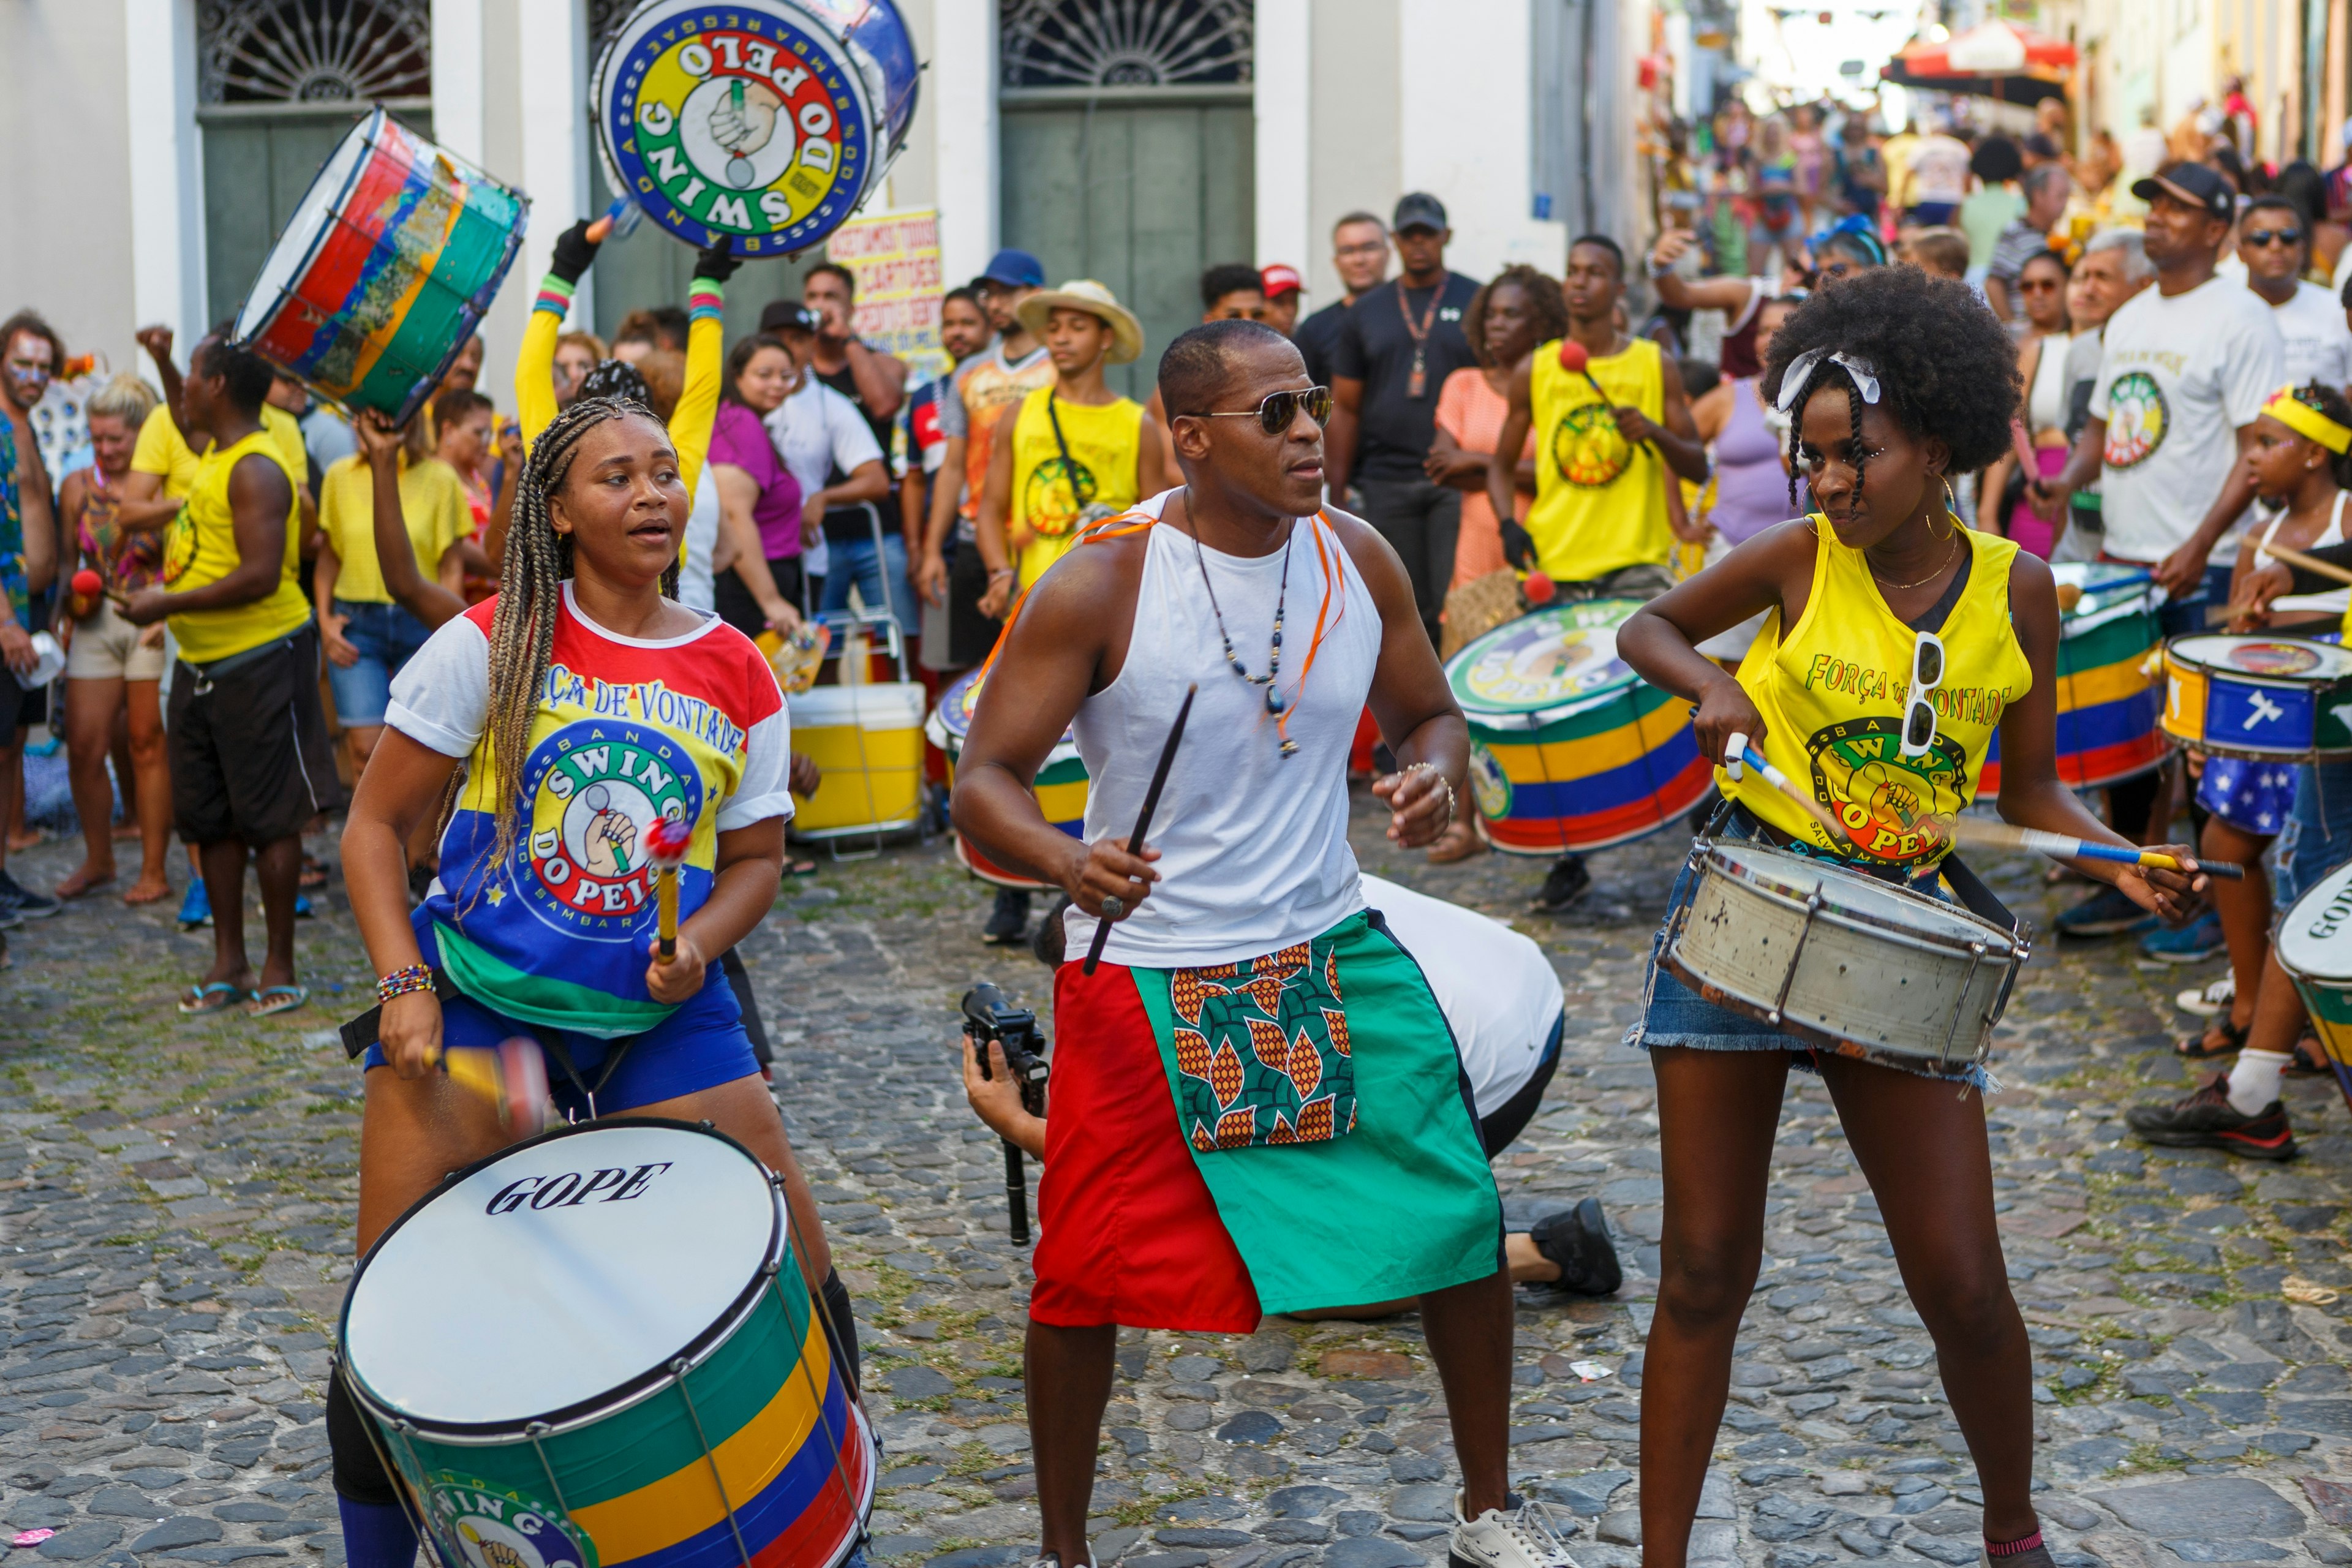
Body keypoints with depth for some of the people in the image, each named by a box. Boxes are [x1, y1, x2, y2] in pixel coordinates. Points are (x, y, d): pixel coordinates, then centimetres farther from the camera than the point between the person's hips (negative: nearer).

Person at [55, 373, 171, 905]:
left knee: (149, 743, 0)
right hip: (96, 625, 4)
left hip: (154, 625, -4)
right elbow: (66, 561, 11)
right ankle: (97, 860, 19)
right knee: (83, 745, 1)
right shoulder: (77, 486, 7)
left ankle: (154, 871, 8)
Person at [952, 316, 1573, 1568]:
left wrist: (1432, 776, -11)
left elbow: (1430, 715, 13)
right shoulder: (1101, 585, -14)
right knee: (1085, 1278, 1)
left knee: (1461, 1220, 1)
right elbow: (984, 781, -13)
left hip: (1331, 949, 4)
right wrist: (1064, 860, -35)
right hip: (1144, 972, -3)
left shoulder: (1358, 560, -1)